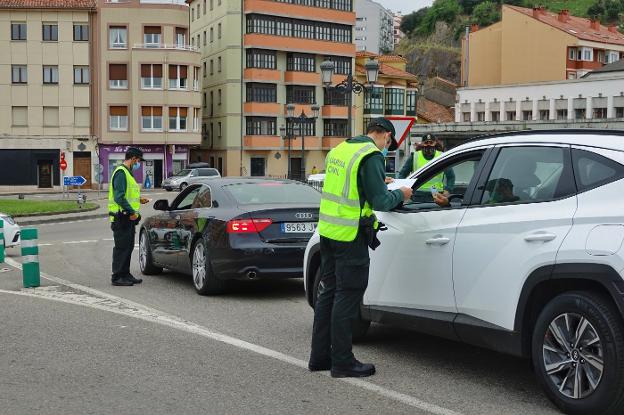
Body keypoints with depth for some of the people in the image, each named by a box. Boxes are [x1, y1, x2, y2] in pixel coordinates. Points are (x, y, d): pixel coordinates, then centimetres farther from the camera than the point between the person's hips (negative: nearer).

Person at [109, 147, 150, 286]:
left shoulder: (127, 173, 19)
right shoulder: (121, 173, -15)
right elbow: (119, 197, -23)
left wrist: (139, 200, 18)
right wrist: (132, 211, -24)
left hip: (129, 218, 10)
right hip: (122, 217, -10)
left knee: (128, 247, 14)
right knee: (121, 248, -6)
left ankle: (125, 275, 22)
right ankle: (117, 277, 0)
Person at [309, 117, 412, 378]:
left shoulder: (339, 149, 13)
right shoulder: (371, 156, -14)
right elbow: (381, 202, -16)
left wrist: (380, 183, 26)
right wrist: (400, 195, 3)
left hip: (327, 230, 9)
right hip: (350, 236, -9)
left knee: (328, 292, 15)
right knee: (347, 297, -2)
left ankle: (320, 356, 22)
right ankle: (342, 362, 5)